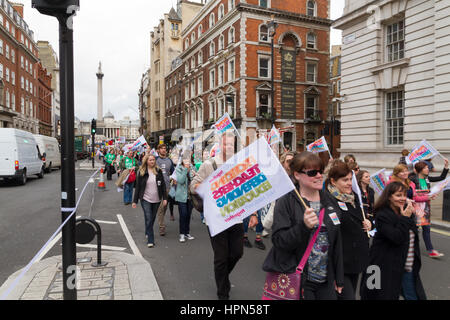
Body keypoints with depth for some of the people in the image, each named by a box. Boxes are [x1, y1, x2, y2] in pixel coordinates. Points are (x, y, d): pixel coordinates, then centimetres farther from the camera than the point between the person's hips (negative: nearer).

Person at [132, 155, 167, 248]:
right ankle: (150, 240, -5)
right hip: (145, 199, -2)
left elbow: (163, 185, 6)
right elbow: (138, 187, 0)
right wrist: (135, 201, -2)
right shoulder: (141, 172, -2)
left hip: (156, 199, 3)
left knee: (152, 218, 13)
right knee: (148, 219, -8)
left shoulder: (158, 171, 3)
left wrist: (164, 198, 0)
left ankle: (148, 233, 36)